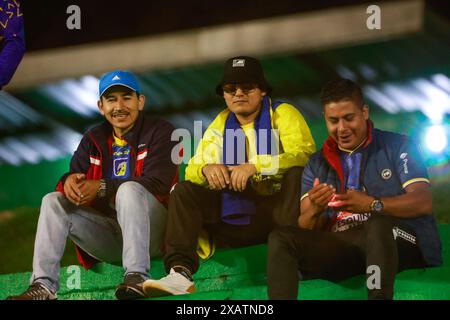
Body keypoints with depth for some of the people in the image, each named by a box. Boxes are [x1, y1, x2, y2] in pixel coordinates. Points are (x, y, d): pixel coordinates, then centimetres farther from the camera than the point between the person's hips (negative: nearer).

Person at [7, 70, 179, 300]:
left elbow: (156, 184, -14)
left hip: (152, 230, -5)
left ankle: (136, 276, -44)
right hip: (106, 235, 5)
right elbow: (75, 173, 7)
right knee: (53, 201, -11)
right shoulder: (94, 140, 17)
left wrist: (101, 187, -24)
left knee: (129, 189, -33)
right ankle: (43, 285, -25)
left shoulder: (160, 132, 0)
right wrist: (69, 181, -21)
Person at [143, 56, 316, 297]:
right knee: (183, 192, -11)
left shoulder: (283, 114, 0)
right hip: (236, 215, 5)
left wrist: (255, 167, -28)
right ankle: (180, 272, -27)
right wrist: (206, 169, -16)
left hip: (280, 211, -5)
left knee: (296, 173, -32)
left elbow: (305, 155, -17)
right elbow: (193, 171, 10)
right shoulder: (220, 125, 16)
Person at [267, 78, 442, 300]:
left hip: (400, 241, -4)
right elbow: (307, 229, 12)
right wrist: (314, 210, -13)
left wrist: (372, 205, -20)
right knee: (281, 238, -19)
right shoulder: (317, 164, 20)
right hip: (339, 245, 4)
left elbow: (424, 203, -3)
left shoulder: (397, 146, 10)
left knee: (377, 224, -38)